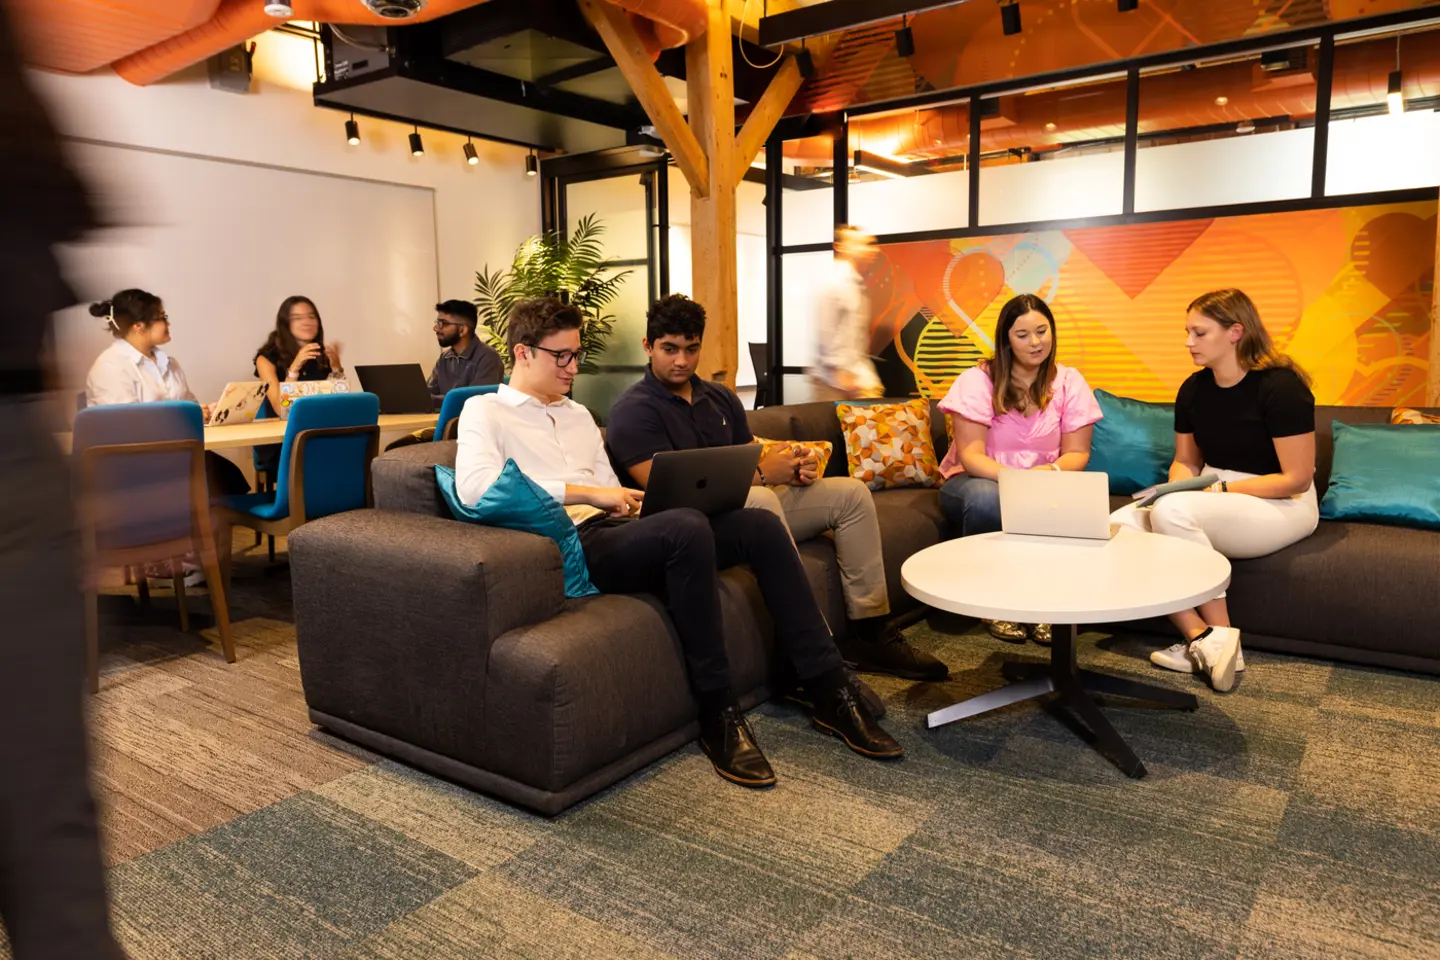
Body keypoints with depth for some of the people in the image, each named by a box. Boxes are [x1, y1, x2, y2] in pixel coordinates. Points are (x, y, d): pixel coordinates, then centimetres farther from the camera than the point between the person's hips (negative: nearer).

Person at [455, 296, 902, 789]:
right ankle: (717, 712, -22)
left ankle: (829, 691, -9)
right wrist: (588, 493, -16)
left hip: (613, 530, 7)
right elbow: (474, 487, -14)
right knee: (687, 528, -35)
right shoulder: (485, 411, 6)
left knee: (759, 524, -13)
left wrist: (635, 503, 2)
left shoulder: (578, 415, 28)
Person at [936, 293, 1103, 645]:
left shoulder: (1069, 382, -2)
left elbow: (1077, 453, -2)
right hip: (979, 480, -2)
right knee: (985, 499, -38)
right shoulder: (978, 381, -11)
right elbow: (971, 456, -17)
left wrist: (1053, 471, -27)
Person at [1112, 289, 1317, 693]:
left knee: (1171, 512, -35)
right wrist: (1178, 487, -8)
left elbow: (1296, 479, -16)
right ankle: (1199, 637, -22)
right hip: (1214, 498, 7)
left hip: (1281, 507, -6)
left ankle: (1220, 638, -20)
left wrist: (1221, 490, -18)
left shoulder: (1280, 385, -15)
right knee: (1119, 526, -20)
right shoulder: (1193, 389, 5)